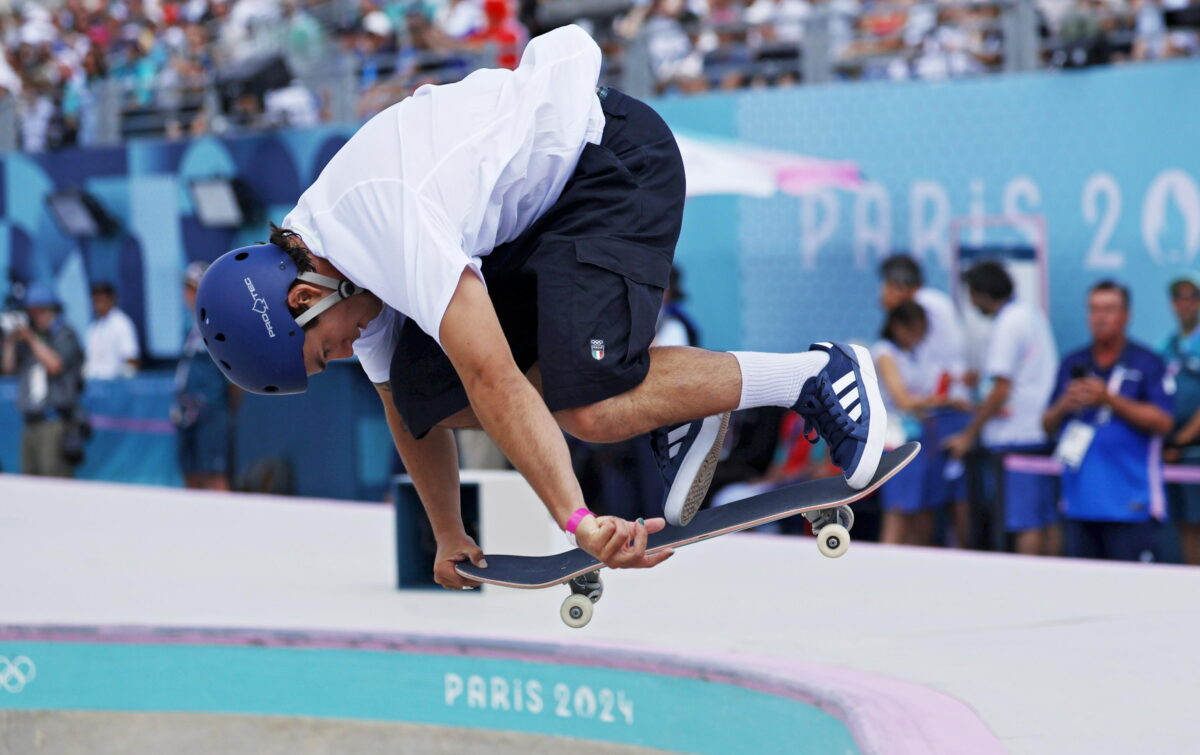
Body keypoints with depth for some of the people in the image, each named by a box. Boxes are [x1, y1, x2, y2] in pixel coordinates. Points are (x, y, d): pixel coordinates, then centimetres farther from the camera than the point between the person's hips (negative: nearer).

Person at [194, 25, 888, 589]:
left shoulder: (390, 219, -30)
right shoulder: (312, 254, 0)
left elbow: (494, 381, -36)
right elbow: (406, 411, 12)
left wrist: (577, 519, -40)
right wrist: (450, 538, 15)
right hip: (532, 207, 10)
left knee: (590, 407, -26)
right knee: (427, 394, -6)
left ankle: (819, 375, -11)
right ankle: (673, 407, 2)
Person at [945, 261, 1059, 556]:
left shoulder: (1007, 325, -13)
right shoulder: (1032, 314, 13)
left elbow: (1001, 391, -16)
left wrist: (968, 435, -10)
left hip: (1017, 436, -9)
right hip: (1043, 432, 9)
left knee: (1026, 524, -7)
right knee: (1048, 520, 10)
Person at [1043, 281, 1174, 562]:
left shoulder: (1148, 364, 1)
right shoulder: (1072, 364, 15)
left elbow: (1162, 422, -9)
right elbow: (1048, 425, 17)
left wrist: (1110, 399, -14)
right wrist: (1064, 406, -6)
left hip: (1131, 504, -5)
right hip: (1079, 502, 5)